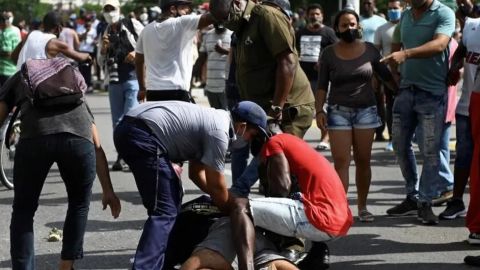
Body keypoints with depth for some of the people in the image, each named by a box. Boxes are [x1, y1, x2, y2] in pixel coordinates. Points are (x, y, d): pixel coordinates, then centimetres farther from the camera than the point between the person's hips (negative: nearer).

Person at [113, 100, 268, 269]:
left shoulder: (214, 120, 21)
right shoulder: (218, 132, -9)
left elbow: (195, 172, 29)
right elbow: (216, 186, -2)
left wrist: (223, 198, 26)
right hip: (142, 135, -11)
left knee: (172, 195, 24)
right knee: (164, 212, -12)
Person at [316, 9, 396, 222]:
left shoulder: (370, 50, 3)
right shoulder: (329, 54, 2)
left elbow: (387, 77, 9)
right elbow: (322, 86, 3)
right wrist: (319, 111, -8)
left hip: (366, 110, 1)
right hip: (338, 112, -1)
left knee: (363, 160, 4)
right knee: (341, 161, -9)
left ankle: (362, 206, 14)